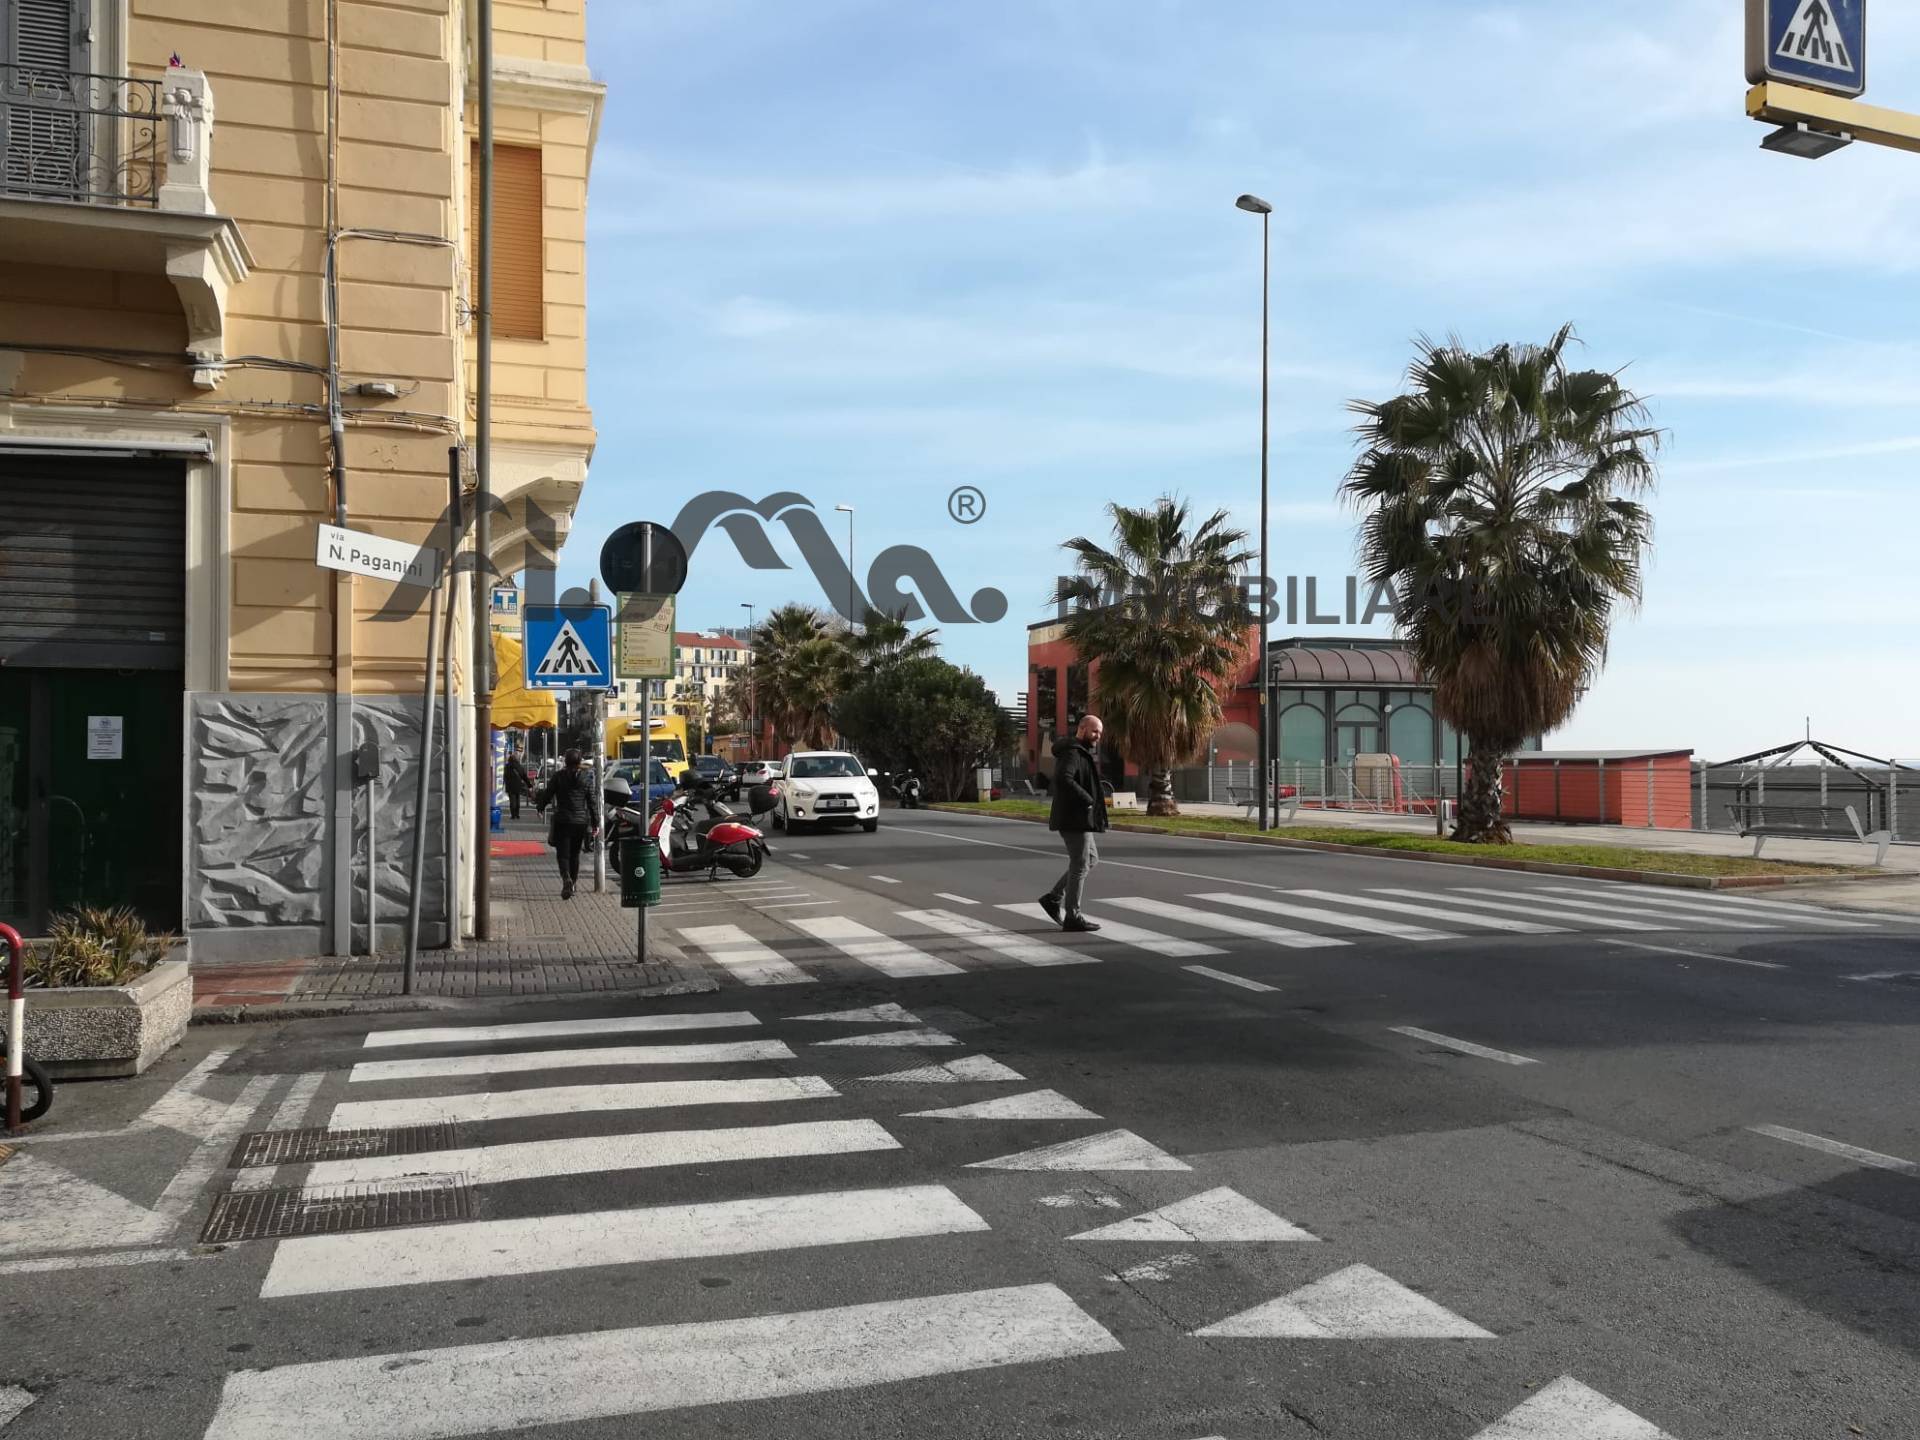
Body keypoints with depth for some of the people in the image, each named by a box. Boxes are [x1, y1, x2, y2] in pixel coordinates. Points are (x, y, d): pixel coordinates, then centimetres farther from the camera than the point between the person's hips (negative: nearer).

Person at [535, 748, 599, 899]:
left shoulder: (558, 776, -7)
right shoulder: (586, 778, -1)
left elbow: (547, 794, 1)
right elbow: (592, 803, 0)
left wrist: (540, 807, 21)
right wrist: (596, 823, 6)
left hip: (562, 821, -2)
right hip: (580, 821, 3)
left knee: (563, 853, -1)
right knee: (575, 854, 16)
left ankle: (566, 879, -26)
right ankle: (572, 883, 23)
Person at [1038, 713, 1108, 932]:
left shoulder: (1084, 751, 16)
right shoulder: (1072, 753, -16)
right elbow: (1063, 778, -33)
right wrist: (1087, 799, -27)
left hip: (1080, 818, 11)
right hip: (1074, 818, -11)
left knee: (1090, 859, 18)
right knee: (1080, 865, -4)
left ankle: (1054, 898, 19)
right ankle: (1072, 917, 3)